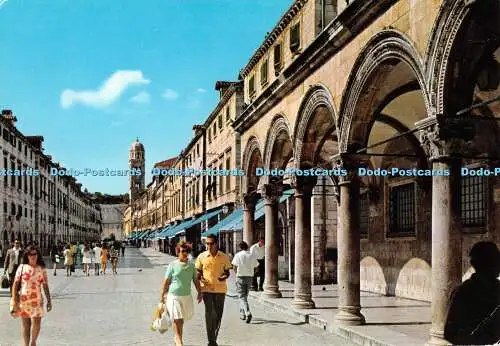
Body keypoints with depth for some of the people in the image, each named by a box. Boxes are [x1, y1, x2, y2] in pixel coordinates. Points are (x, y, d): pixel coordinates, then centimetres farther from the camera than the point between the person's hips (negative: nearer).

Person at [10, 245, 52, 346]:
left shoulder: (42, 269, 3)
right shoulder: (22, 267, 1)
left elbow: (45, 286, 5)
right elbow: (15, 284, 0)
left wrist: (49, 301, 4)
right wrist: (14, 300, -7)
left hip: (37, 300, 0)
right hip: (23, 299, 0)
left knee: (36, 323, -5)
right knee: (26, 325, 6)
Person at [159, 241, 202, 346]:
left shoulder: (191, 265, 4)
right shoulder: (173, 265, -6)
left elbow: (196, 280, 11)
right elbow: (166, 281, -3)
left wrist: (199, 293, 6)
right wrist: (162, 296, -3)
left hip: (187, 296, 4)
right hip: (174, 296, -4)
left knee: (182, 318, 13)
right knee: (177, 319, -3)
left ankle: (178, 337, 33)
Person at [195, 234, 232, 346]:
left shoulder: (223, 257, 1)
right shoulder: (201, 257, 0)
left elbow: (227, 271, 8)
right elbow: (198, 272, 9)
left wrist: (224, 277, -14)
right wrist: (200, 279, -12)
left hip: (220, 289, 2)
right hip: (207, 288, -1)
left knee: (218, 315, 8)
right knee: (209, 314, -9)